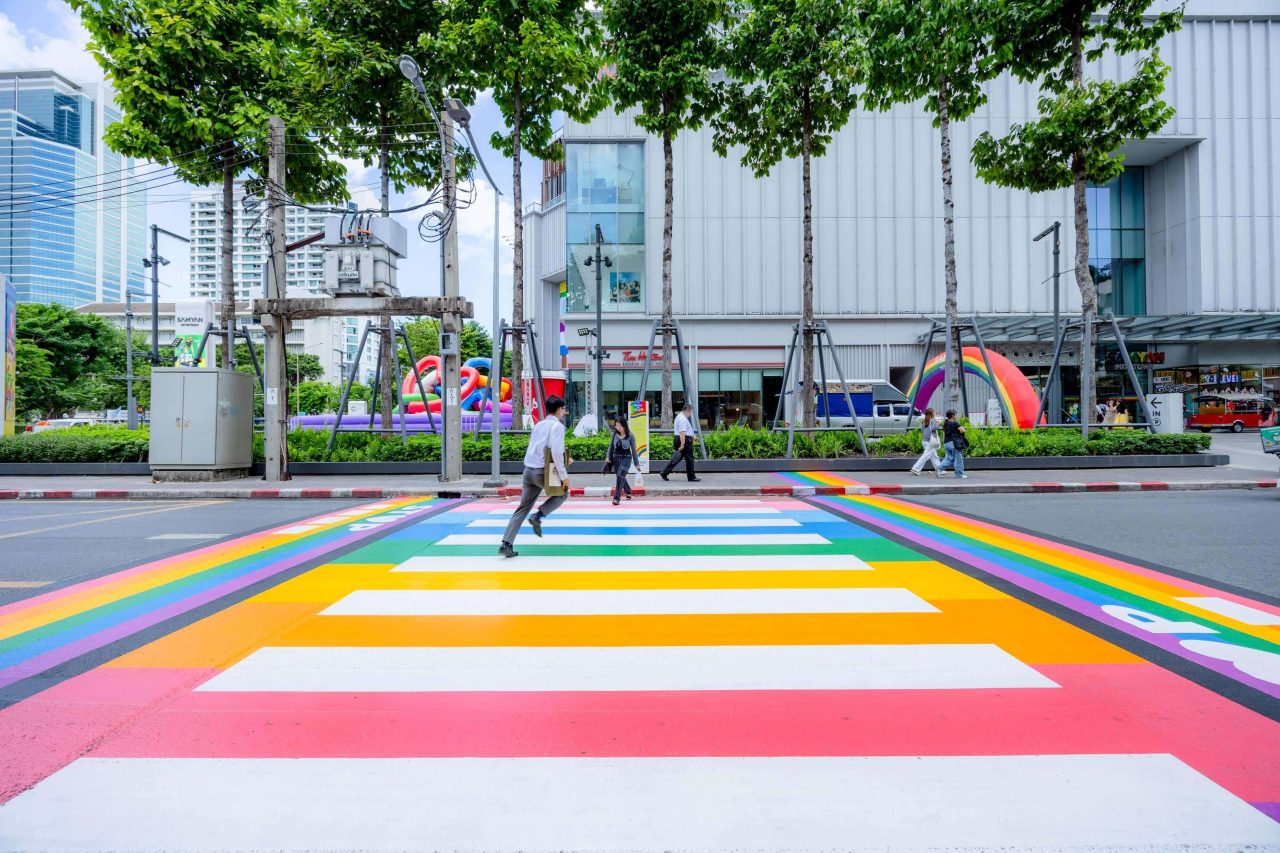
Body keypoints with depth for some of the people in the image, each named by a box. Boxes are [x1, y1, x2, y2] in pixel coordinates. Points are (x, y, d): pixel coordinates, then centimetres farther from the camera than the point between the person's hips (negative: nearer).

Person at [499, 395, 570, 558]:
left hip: (528, 470, 7)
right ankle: (538, 516, 1)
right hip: (542, 471, -7)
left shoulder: (538, 425, 18)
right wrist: (564, 475, -14)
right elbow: (556, 452, -20)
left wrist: (563, 459, 28)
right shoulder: (557, 426, -7)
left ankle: (506, 544, -1)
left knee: (522, 508, 8)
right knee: (562, 493, 20)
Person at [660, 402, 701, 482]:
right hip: (685, 440, -10)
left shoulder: (680, 417, 17)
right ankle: (691, 477, 7)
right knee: (689, 459, 0)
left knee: (677, 457, 12)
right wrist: (682, 444, -29)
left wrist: (692, 437, 27)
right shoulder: (683, 419, -17)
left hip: (678, 439, 10)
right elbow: (682, 432, -25)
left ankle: (664, 473, 8)